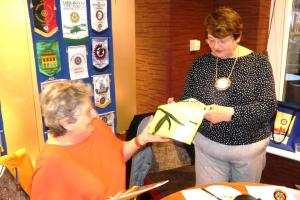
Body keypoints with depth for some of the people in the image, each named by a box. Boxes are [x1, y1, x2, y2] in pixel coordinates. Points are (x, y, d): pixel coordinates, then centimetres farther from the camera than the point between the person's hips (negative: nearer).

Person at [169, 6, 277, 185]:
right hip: (207, 144, 1)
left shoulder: (258, 62, -8)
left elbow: (268, 107, -15)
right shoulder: (200, 63, 0)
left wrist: (229, 113, -28)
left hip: (249, 147, -1)